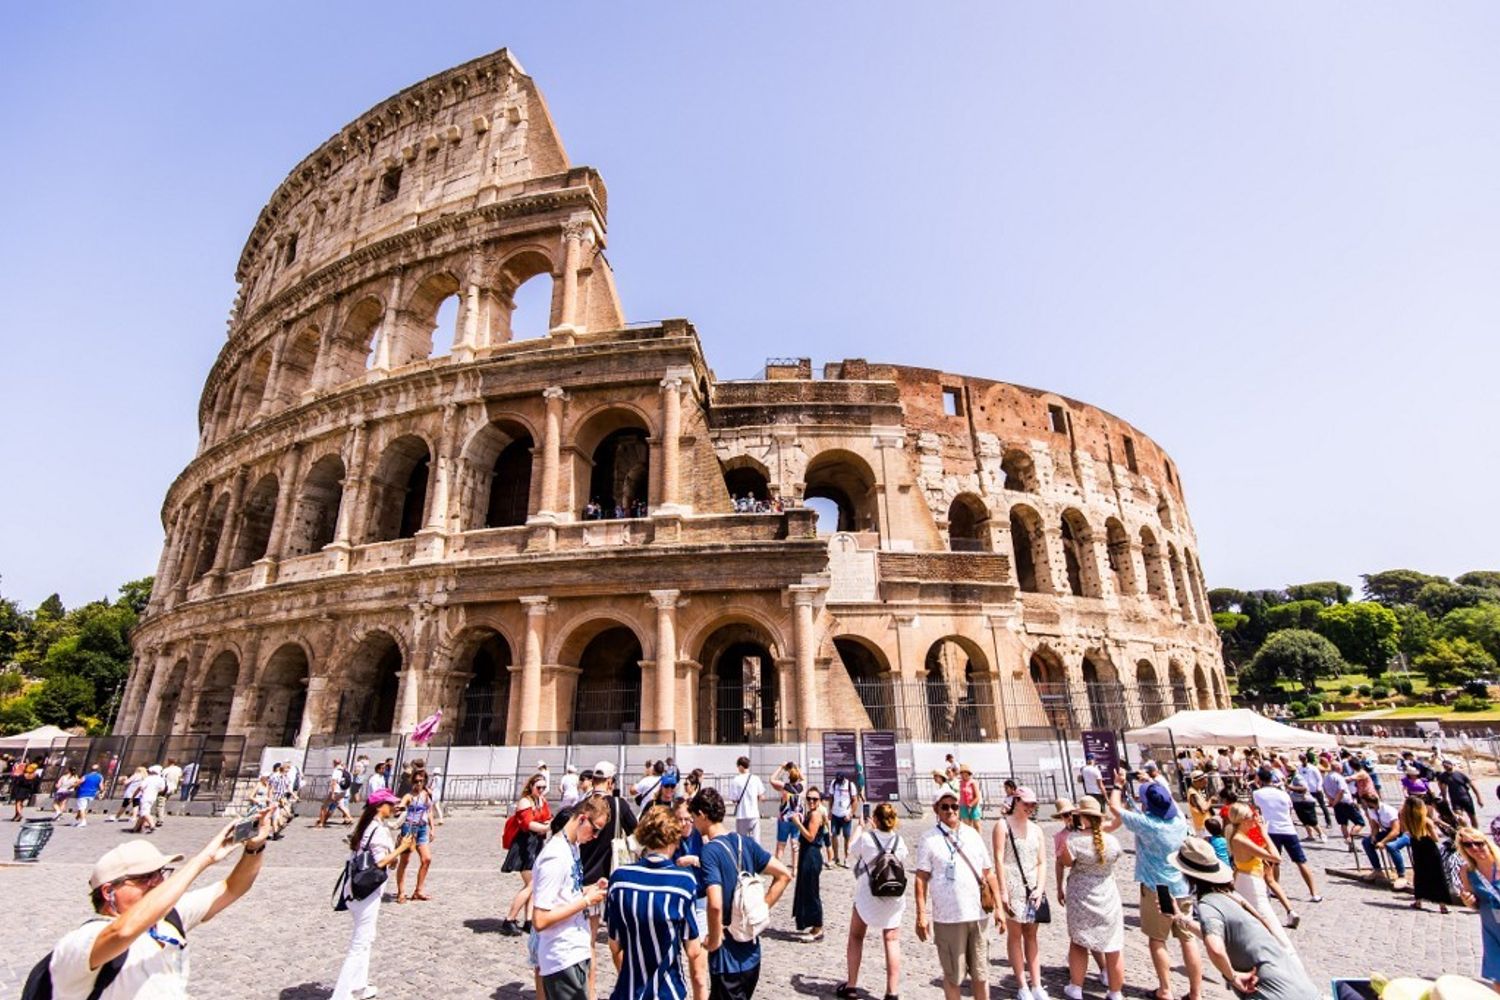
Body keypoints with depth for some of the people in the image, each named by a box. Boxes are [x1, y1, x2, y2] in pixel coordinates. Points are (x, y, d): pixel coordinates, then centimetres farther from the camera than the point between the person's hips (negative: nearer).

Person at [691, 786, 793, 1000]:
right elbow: (784, 875, 3)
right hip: (751, 954, 7)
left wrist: (714, 941, -14)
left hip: (727, 959, -7)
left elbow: (715, 905, -30)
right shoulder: (746, 842, 1)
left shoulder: (710, 851, -20)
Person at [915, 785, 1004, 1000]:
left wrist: (999, 907, 6)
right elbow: (921, 879, -7)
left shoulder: (973, 834, 7)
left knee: (981, 974, 13)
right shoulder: (929, 839, -5)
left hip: (978, 915, 4)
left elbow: (988, 873, 11)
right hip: (948, 918, -3)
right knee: (953, 976, 8)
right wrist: (921, 914, -12)